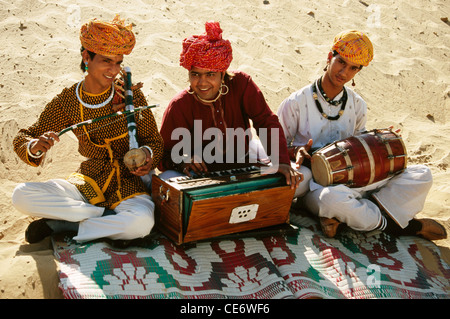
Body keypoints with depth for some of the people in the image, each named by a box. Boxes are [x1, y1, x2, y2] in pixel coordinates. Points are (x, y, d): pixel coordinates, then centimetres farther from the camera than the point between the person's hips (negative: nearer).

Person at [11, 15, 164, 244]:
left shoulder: (130, 95, -5)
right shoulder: (66, 102, -2)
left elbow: (155, 141, 3)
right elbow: (22, 139, 2)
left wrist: (147, 153, -21)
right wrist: (34, 147, -23)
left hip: (127, 185, -1)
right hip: (86, 184, 2)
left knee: (142, 222, -36)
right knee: (21, 195, -20)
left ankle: (58, 225, -15)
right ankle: (108, 216, -14)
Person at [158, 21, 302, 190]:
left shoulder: (241, 84, -14)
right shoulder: (179, 107, -17)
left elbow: (266, 120, -19)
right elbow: (164, 155, -14)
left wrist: (282, 162, -33)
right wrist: (183, 162, -38)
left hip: (244, 158, 2)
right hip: (202, 171, -2)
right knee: (168, 178, -31)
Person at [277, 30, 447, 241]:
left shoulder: (357, 105, 9)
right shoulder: (296, 103, -5)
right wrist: (296, 151, -20)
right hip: (315, 183, -5)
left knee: (422, 175, -10)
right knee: (333, 197, -44)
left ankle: (343, 218, -20)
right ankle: (392, 224, -12)